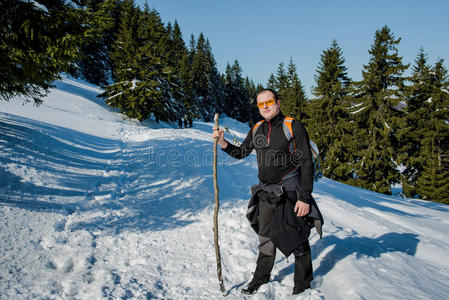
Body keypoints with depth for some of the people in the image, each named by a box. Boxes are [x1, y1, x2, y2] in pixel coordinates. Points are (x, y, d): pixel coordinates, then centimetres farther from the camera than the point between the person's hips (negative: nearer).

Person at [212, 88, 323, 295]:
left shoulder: (293, 126, -11)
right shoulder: (257, 130, 6)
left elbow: (307, 164, -13)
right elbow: (241, 153, 17)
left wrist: (305, 198, -18)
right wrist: (223, 143, -2)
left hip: (290, 192, -5)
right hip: (266, 193, 5)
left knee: (297, 240, 6)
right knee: (265, 239, 16)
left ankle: (303, 284, 26)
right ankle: (261, 278, 35)